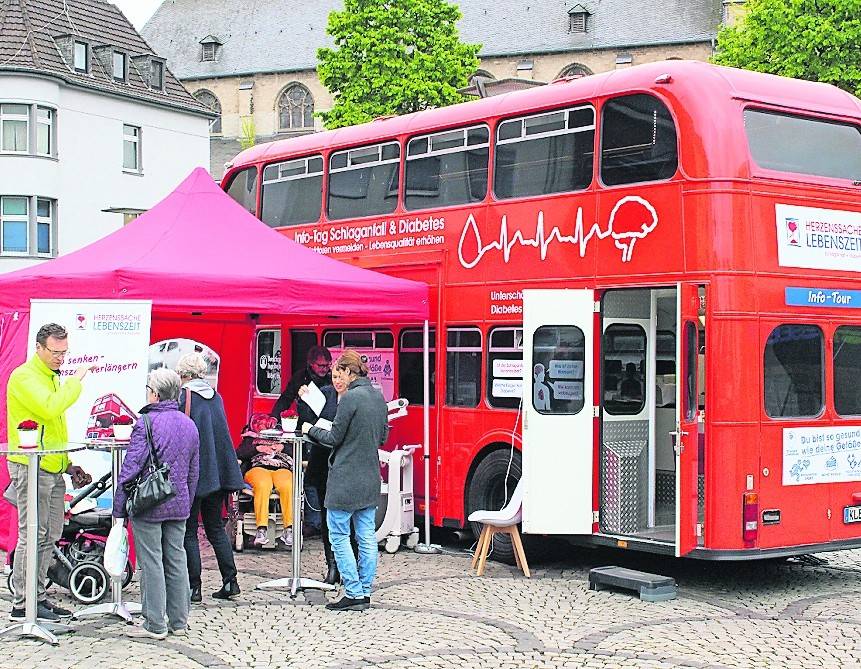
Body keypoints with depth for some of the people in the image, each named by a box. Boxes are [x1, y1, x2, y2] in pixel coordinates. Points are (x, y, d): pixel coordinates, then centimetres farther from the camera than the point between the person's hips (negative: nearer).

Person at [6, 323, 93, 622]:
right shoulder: (24, 377, -10)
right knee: (32, 536, -8)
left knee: (50, 537, 10)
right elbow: (50, 408, -27)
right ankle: (21, 603, -3)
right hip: (30, 468, -9)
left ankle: (39, 597, 17)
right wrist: (75, 381, -18)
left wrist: (68, 464, 20)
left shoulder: (53, 377, 20)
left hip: (53, 470, 9)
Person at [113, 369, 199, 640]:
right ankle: (179, 621, 18)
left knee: (151, 563, 0)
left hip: (148, 505, -6)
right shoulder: (189, 425, 9)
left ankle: (155, 624, 4)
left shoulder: (146, 422, -14)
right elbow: (193, 472, 15)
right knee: (176, 559, 12)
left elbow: (131, 467, -16)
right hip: (178, 505, 7)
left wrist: (119, 507, -9)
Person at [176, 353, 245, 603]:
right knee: (216, 527, 15)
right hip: (218, 472, 6)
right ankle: (230, 581, 12)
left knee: (189, 531, 3)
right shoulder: (216, 396, 9)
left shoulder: (182, 396, -11)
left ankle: (193, 587, 3)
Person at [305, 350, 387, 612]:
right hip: (370, 478, 8)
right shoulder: (379, 397, 8)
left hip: (346, 478, -8)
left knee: (339, 536, 0)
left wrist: (311, 430, 4)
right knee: (367, 536, 10)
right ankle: (364, 592, 15)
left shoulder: (350, 398, -17)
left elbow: (334, 438, -11)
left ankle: (354, 594, -1)